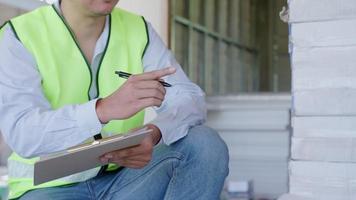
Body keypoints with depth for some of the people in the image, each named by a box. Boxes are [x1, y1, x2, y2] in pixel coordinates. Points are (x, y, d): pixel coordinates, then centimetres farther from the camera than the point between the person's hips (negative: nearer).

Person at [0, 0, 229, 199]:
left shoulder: (139, 30, 0)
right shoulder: (19, 35, -10)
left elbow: (191, 100, -8)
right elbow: (21, 134, -24)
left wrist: (154, 133, -32)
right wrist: (104, 109, -41)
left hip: (123, 176, 4)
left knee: (205, 144, -19)